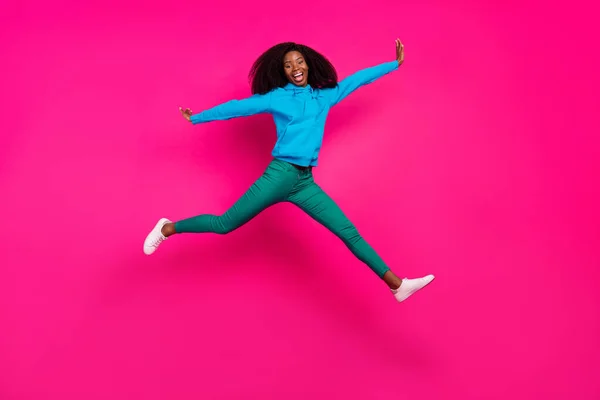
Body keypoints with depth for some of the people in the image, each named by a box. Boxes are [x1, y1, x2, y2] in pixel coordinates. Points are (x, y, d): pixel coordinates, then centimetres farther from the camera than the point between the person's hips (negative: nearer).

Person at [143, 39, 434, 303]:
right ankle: (168, 228, 17)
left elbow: (358, 78, 23)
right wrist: (197, 118, 11)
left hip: (305, 182, 4)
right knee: (225, 224, -4)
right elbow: (237, 107, 6)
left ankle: (397, 285, 4)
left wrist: (395, 63, 30)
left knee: (349, 232, 1)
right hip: (280, 174, -4)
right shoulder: (275, 97, 4)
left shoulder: (325, 95, 15)